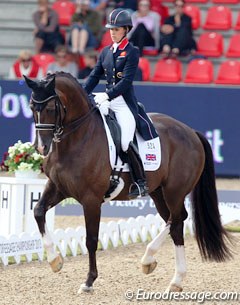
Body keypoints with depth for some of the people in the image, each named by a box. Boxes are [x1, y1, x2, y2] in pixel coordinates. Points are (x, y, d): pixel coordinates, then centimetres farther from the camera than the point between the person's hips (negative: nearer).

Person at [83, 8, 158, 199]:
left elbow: (126, 81, -14)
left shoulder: (132, 52, -5)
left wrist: (107, 95, -23)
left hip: (125, 102, -7)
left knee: (125, 142, -18)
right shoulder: (106, 52, 14)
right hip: (107, 101, 7)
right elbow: (94, 77, 13)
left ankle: (141, 183, -6)